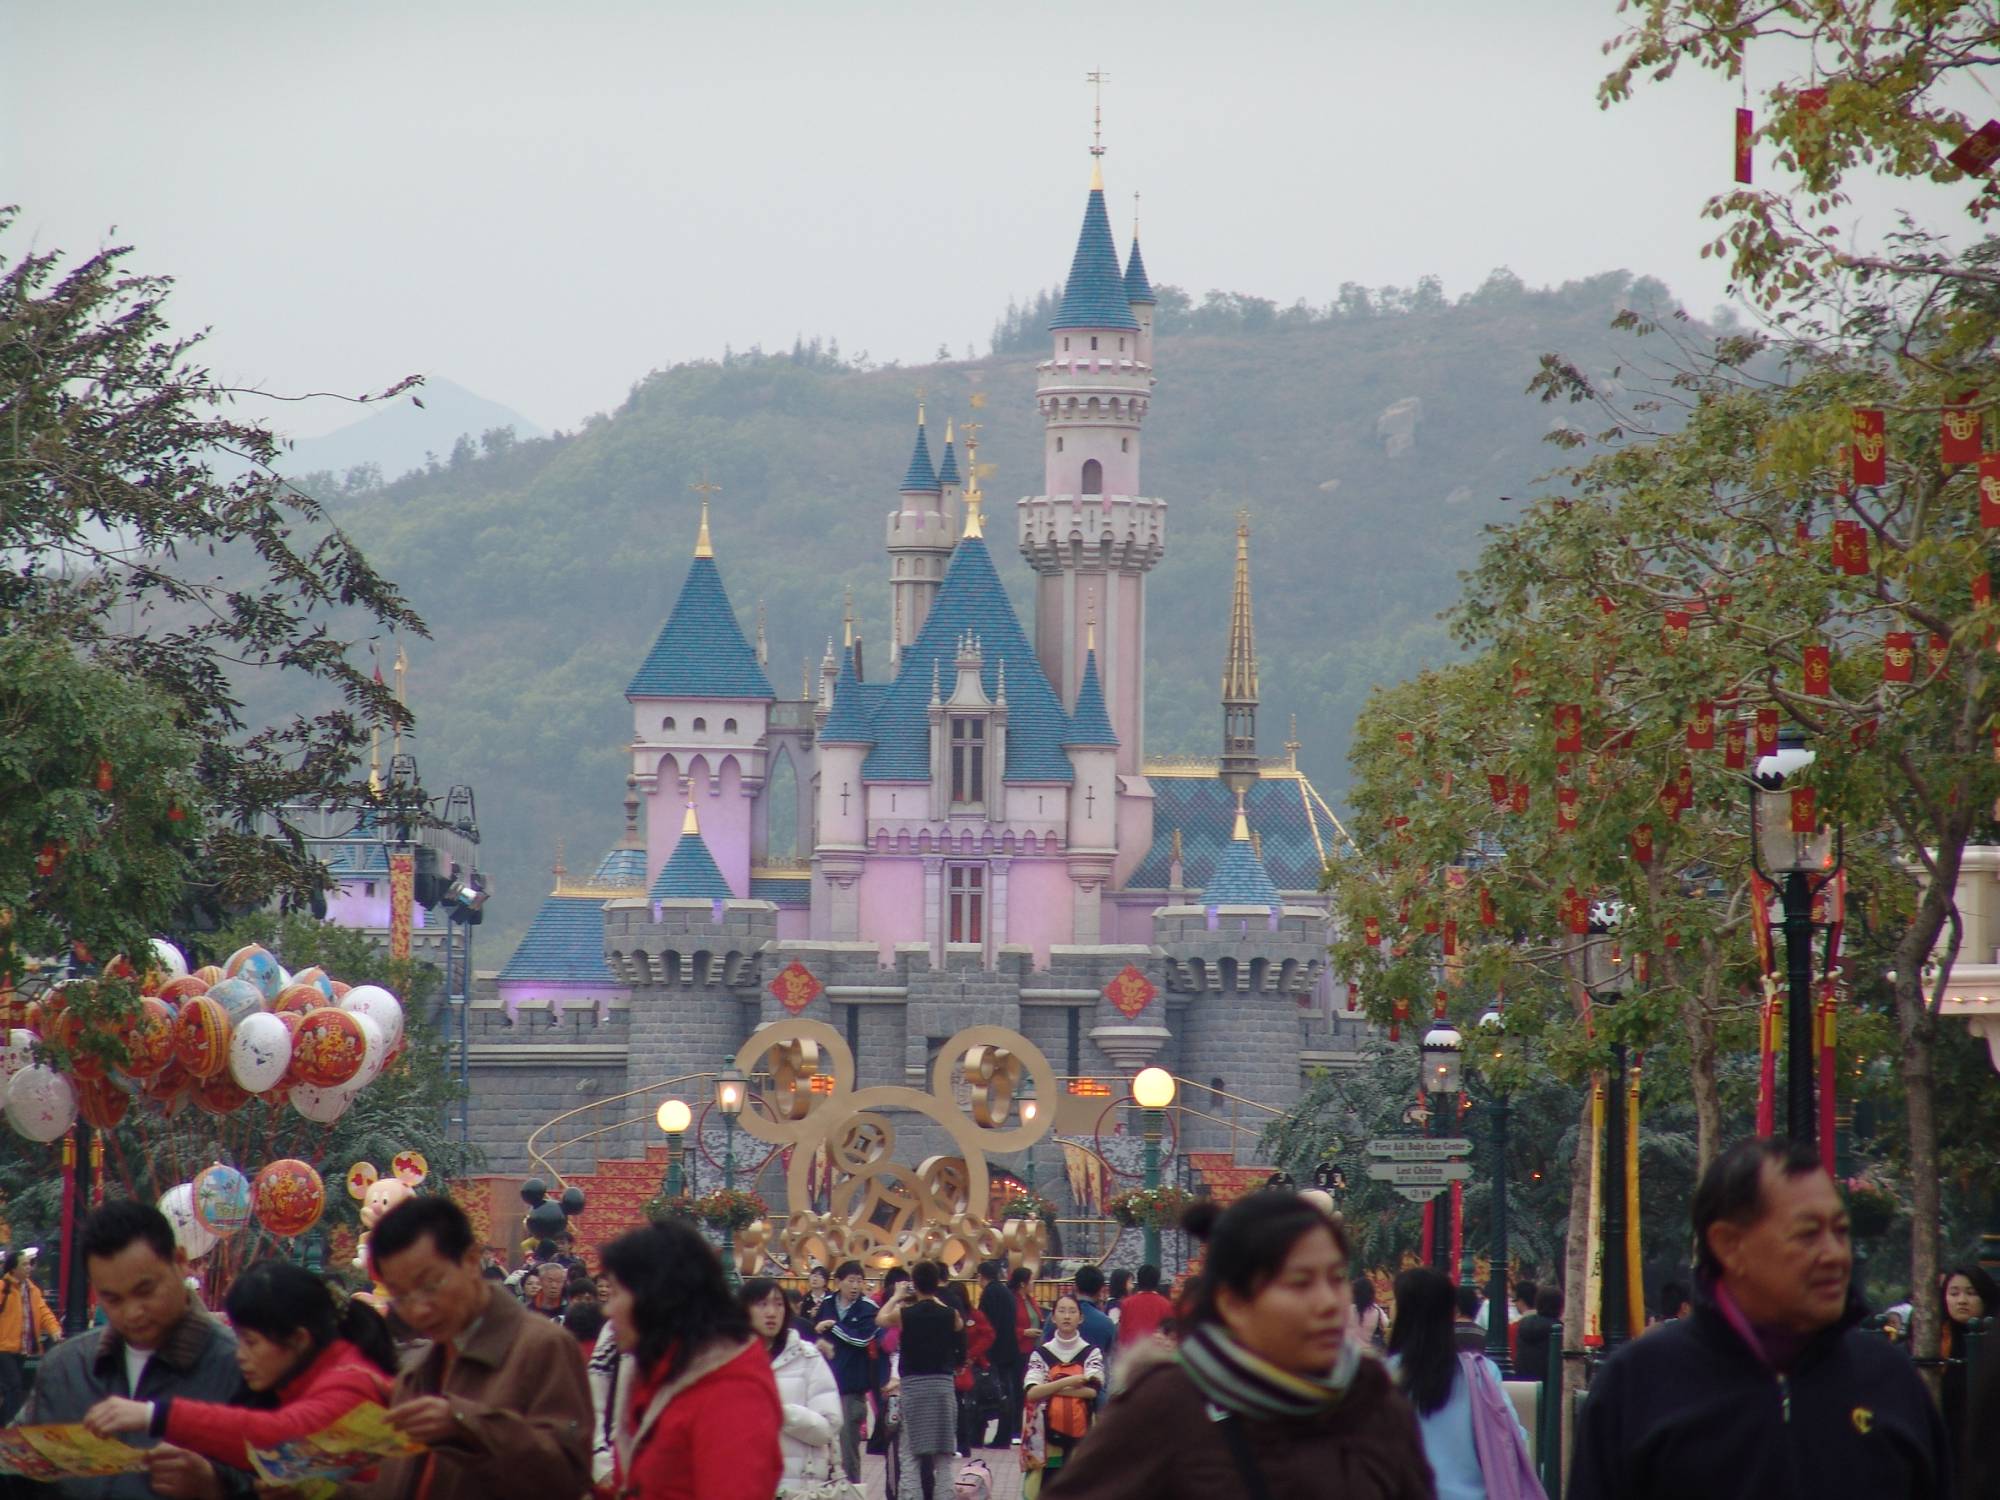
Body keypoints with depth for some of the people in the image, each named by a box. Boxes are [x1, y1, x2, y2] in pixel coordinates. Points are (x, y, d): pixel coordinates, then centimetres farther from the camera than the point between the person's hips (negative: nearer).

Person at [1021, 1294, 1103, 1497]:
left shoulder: (1092, 1353, 4)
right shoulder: (1041, 1354, 5)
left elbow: (1093, 1390, -12)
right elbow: (1031, 1392, -8)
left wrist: (1049, 1388, -9)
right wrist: (1068, 1382, -16)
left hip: (1081, 1435, -1)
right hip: (1047, 1434, 1)